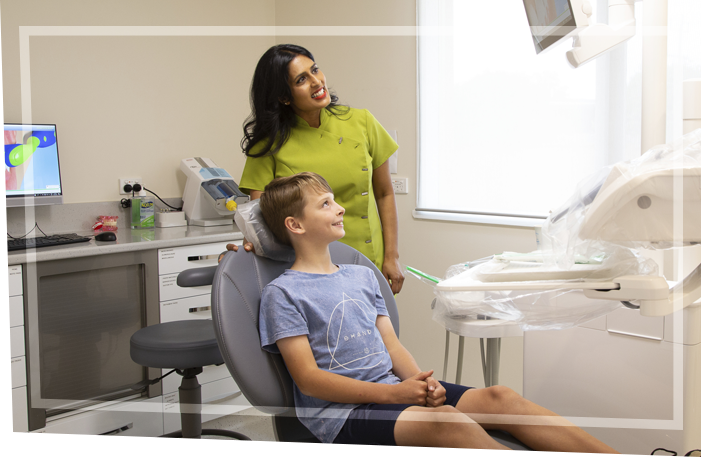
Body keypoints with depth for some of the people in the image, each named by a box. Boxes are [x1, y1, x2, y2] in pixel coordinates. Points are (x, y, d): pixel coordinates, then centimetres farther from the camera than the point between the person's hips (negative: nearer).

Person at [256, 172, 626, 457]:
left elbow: (392, 346, 15)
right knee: (446, 420, -32)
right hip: (340, 412, -7)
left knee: (500, 398, -14)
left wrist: (421, 383, -8)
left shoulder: (362, 276, 19)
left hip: (393, 390, 7)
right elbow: (308, 379, -10)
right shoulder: (282, 293, -3)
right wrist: (393, 392, -17)